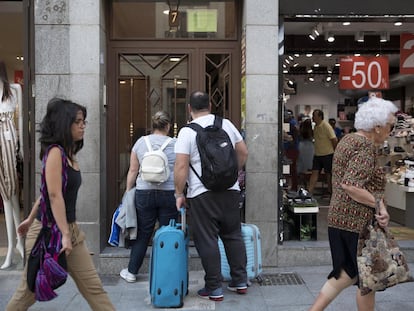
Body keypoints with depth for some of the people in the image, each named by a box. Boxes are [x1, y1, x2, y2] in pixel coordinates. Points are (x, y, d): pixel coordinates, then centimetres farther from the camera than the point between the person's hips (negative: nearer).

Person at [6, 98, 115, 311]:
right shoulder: (55, 151, -15)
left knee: (93, 287, 7)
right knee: (29, 291, 10)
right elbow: (54, 196, -22)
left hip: (70, 229, 8)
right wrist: (64, 235, -24)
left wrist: (31, 219, 24)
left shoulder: (69, 154, 11)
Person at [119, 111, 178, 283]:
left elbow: (132, 171, 5)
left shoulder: (140, 142, 4)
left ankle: (131, 272, 21)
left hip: (144, 193, 2)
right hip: (169, 193, -2)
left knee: (142, 234, 11)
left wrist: (128, 191, 12)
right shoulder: (175, 144, -1)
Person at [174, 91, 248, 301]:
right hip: (230, 190, 5)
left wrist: (179, 194, -2)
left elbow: (181, 167, -12)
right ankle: (240, 281, 23)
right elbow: (243, 152, 13)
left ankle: (214, 288, 12)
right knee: (233, 235, 16)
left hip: (202, 193, -4)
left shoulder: (187, 132, -7)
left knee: (207, 240, 4)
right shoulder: (227, 124, 7)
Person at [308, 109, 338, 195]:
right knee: (314, 173, 0)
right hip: (317, 155, 7)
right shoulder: (315, 127, 7)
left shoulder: (326, 126, -17)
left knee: (328, 174, 5)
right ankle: (309, 192, -3)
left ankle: (330, 192, 19)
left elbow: (335, 140, -16)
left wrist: (334, 151, -6)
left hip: (327, 154, -7)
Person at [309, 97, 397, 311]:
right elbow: (350, 185, -28)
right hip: (357, 221, -9)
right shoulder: (367, 147, -18)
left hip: (339, 217, 9)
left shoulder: (348, 140, 12)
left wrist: (379, 205, -2)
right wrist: (379, 203, -18)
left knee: (348, 274, 18)